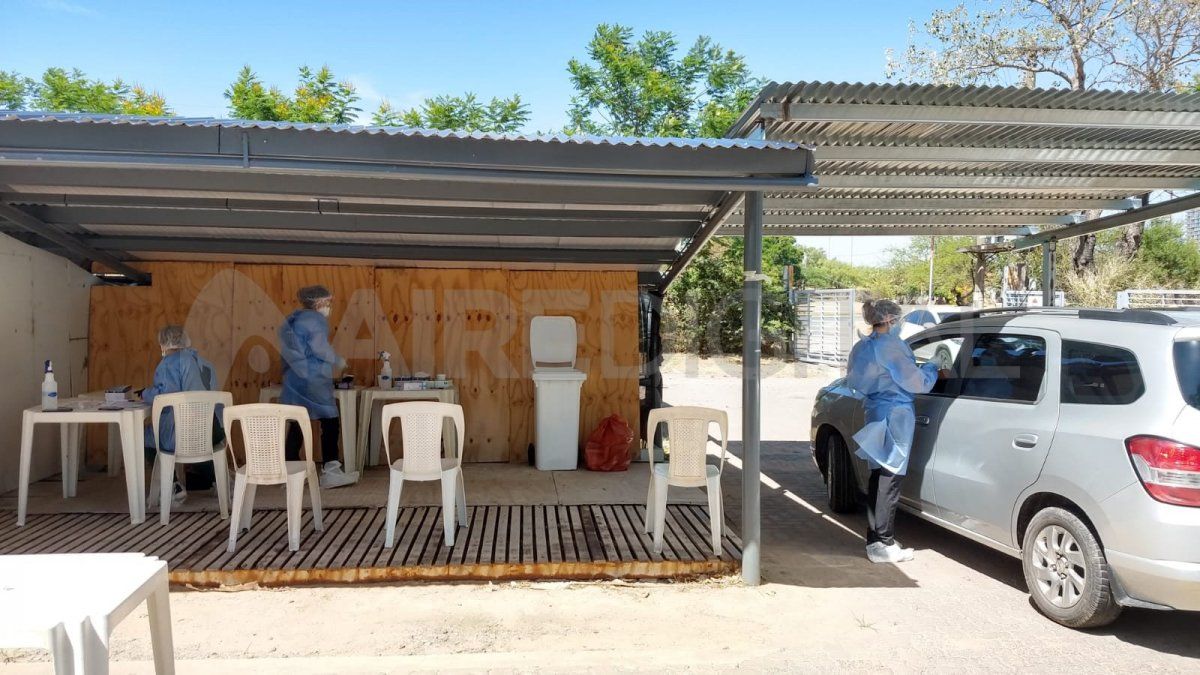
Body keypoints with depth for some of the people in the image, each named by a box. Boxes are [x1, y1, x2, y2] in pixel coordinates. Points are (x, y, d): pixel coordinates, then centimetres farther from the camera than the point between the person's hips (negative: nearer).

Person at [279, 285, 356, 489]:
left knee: (297, 424, 9)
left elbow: (291, 351, 19)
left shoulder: (292, 320, 18)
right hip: (313, 381, -8)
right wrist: (338, 361, -1)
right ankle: (330, 472, -6)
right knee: (330, 423, -3)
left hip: (294, 380, 8)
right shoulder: (315, 319, -7)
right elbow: (320, 348, -16)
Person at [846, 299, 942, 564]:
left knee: (878, 477, 14)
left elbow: (856, 380, 23)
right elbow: (915, 382, -14)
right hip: (894, 416, -9)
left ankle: (873, 540, 21)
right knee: (890, 480, -3)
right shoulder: (890, 346, -14)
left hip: (873, 414, 9)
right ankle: (884, 545, 2)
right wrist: (932, 370, 5)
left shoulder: (862, 347, 12)